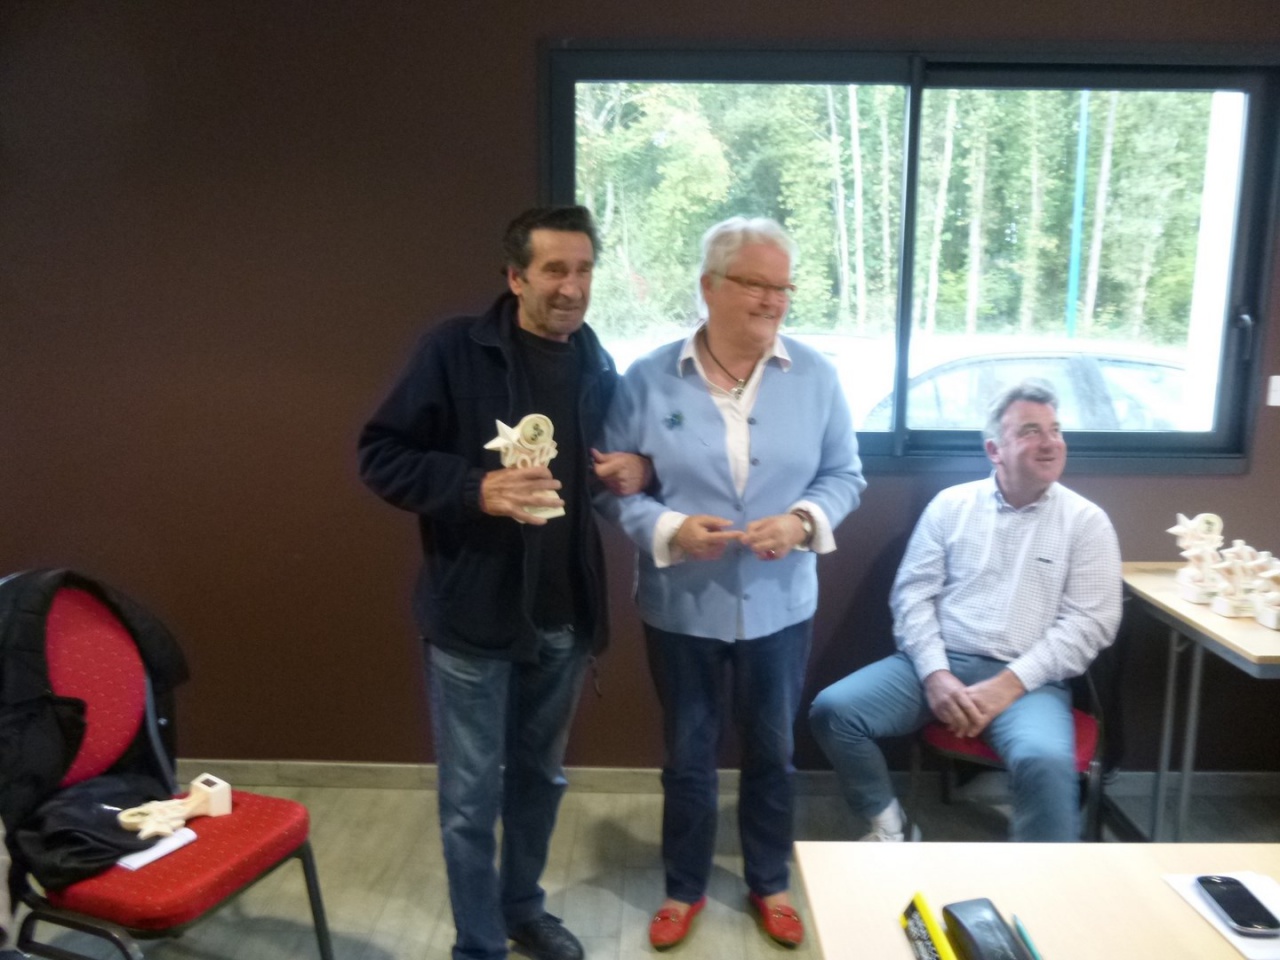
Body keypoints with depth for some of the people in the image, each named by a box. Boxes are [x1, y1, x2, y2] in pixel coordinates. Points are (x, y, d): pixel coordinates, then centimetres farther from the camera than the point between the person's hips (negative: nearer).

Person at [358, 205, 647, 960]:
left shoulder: (597, 366, 3)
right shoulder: (456, 350, -11)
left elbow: (624, 450, 17)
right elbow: (382, 456, -12)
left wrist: (638, 466, -6)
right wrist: (476, 487, -26)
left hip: (564, 616, 5)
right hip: (474, 613, -4)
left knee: (540, 776, 22)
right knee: (472, 795, 9)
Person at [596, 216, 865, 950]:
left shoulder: (815, 375, -4)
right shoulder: (648, 379, -9)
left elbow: (846, 474, 1)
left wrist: (804, 520, -18)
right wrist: (670, 529, -22)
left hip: (780, 606, 2)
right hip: (681, 608, -1)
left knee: (773, 752, 19)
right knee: (688, 756, 16)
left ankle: (770, 885, 43)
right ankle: (684, 889, 40)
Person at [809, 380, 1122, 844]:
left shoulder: (1085, 520, 4)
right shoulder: (950, 504, 8)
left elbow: (1089, 622, -3)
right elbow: (913, 594, 4)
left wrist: (1009, 684, -14)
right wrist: (934, 674, -12)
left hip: (1027, 678, -2)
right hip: (937, 664, 2)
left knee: (1045, 762, -34)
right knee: (833, 709, -17)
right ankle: (888, 823, 6)